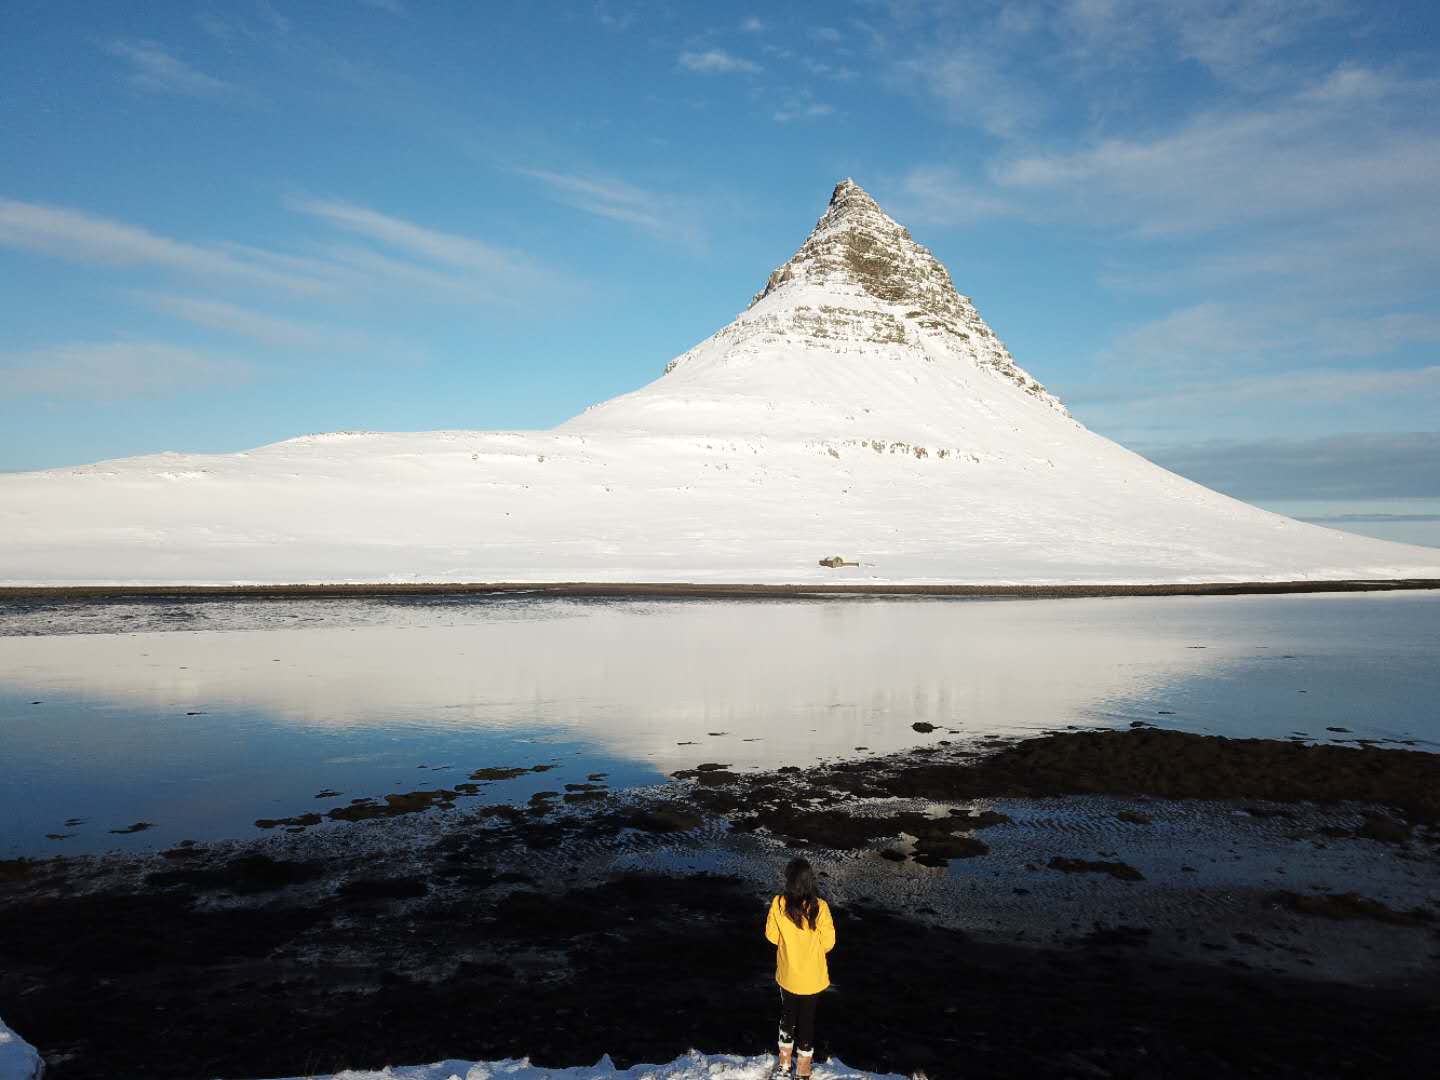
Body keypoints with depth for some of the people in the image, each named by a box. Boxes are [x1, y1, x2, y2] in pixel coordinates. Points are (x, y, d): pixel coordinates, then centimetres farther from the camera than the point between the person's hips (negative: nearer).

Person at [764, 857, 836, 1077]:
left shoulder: (778, 904, -21)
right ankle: (803, 1068, 32)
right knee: (807, 1019, 18)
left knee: (787, 1014, 24)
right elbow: (828, 942, -12)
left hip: (788, 974, 1)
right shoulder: (819, 907, -24)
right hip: (813, 977, -1)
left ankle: (784, 1061, 38)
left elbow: (771, 936, -7)